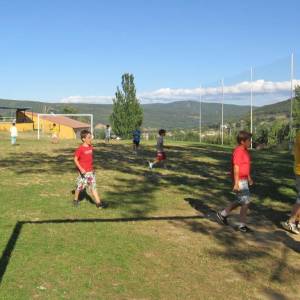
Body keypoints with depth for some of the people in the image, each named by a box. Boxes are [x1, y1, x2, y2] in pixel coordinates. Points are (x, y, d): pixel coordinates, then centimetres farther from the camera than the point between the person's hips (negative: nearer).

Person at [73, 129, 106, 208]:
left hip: (90, 171, 6)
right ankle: (76, 200, 31)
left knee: (93, 186, 3)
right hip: (83, 172, -6)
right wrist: (81, 169, -21)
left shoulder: (90, 147, 5)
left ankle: (98, 202, 0)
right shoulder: (80, 149, -16)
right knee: (80, 186, 9)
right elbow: (75, 159, -14)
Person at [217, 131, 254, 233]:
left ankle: (222, 214, 30)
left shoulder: (244, 150, 10)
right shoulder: (238, 151, -20)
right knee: (246, 202, -3)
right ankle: (242, 225, 8)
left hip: (243, 179, 10)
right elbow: (236, 168, -23)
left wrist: (249, 178, 26)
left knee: (239, 201, 19)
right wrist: (236, 184, -24)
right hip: (239, 181, -10)